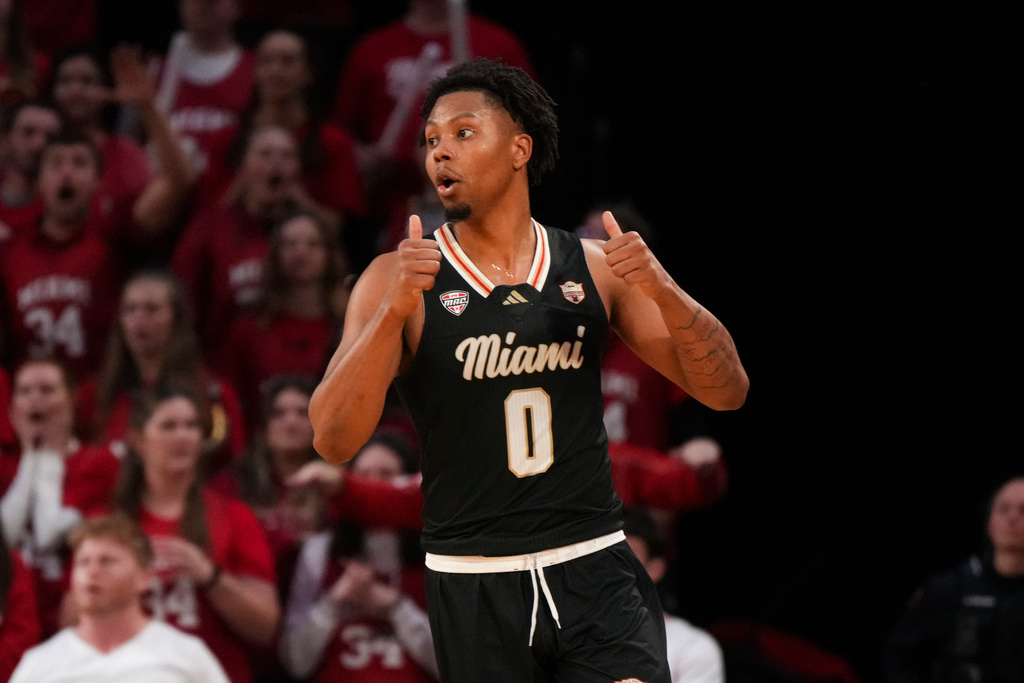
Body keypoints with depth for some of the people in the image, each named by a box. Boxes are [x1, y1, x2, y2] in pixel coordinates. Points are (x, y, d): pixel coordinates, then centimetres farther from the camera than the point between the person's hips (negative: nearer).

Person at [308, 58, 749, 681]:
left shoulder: (595, 268, 5)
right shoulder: (400, 279, -2)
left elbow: (728, 392, 4)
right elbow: (334, 441, -12)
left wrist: (663, 292, -14)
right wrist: (393, 312, -25)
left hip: (594, 567, 1)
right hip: (473, 582, -1)